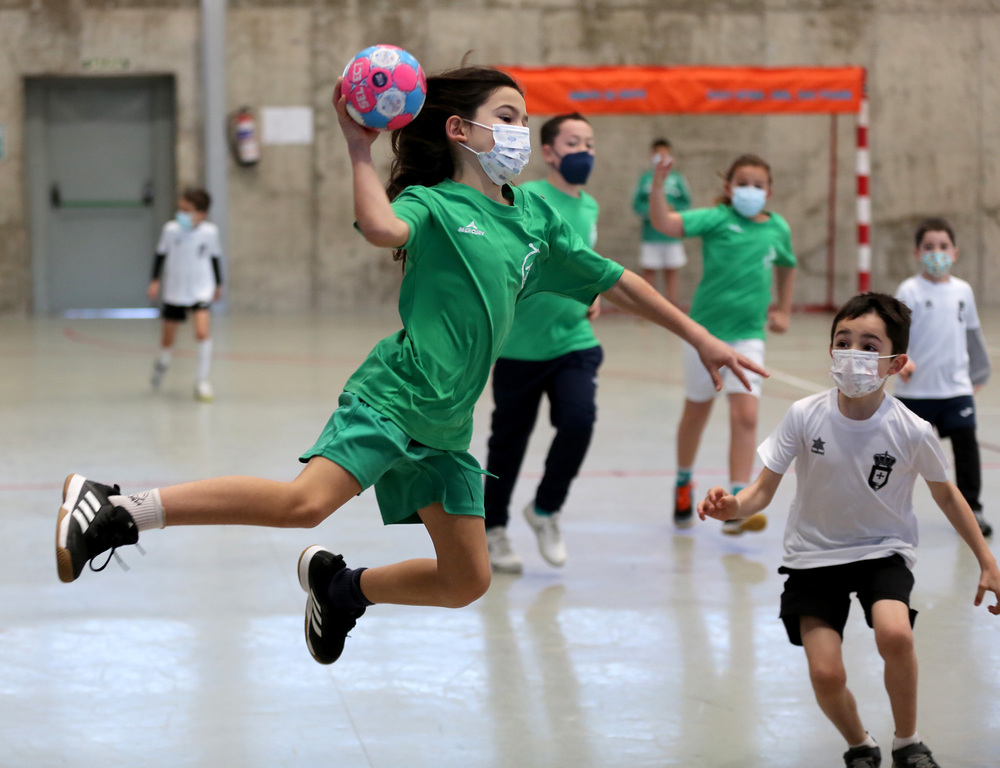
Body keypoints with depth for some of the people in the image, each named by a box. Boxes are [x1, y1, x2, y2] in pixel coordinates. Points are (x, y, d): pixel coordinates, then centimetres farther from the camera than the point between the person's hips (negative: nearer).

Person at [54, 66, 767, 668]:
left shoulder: (536, 216, 16)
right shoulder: (430, 202, -2)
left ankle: (342, 584, 27)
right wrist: (359, 148, -17)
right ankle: (115, 510, -25)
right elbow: (382, 228, -26)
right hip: (392, 395, -7)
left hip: (447, 427, 7)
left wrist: (702, 337, 24)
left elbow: (615, 281, 22)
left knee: (468, 582, 5)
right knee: (306, 500, -28)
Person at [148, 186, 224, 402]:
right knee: (168, 337, 13)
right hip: (174, 290, 1)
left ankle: (202, 381, -9)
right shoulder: (171, 229, -12)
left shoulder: (210, 232, -11)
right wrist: (155, 281, -1)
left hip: (201, 290, -1)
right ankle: (162, 363, 47)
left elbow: (215, 258, 4)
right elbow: (161, 254, 2)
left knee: (203, 331, -20)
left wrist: (218, 285, 13)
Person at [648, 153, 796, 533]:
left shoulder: (778, 228, 3)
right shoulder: (717, 219, -9)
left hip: (748, 334, 2)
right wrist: (657, 185, -37)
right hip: (705, 330, -2)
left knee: (745, 415, -12)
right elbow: (665, 223, -24)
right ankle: (683, 483, 39)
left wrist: (783, 310, 20)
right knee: (696, 412, 14)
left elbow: (786, 266, 25)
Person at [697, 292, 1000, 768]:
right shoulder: (805, 417, -17)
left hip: (883, 551, -1)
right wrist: (733, 507, -35)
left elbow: (946, 496, 2)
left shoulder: (912, 432, -16)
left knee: (894, 634, -29)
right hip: (815, 555, 1)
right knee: (826, 675, -12)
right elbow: (764, 491, -12)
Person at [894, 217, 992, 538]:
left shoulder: (962, 291, 7)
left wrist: (979, 373, 24)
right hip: (916, 389, -3)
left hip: (957, 387, 3)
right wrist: (901, 360, -32)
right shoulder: (909, 291, -7)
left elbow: (973, 334, 19)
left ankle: (970, 508, 5)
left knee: (966, 443, -4)